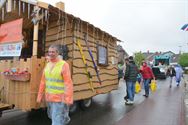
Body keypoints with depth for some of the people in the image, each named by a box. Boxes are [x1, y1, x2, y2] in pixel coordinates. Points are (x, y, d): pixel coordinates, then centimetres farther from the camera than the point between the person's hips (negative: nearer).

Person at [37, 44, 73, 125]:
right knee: (52, 116, 26)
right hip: (49, 98, 8)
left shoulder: (64, 65, -16)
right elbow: (43, 82, 8)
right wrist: (40, 95, 10)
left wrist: (68, 99, -22)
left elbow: (68, 83, -20)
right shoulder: (47, 65, 6)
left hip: (59, 98, -7)